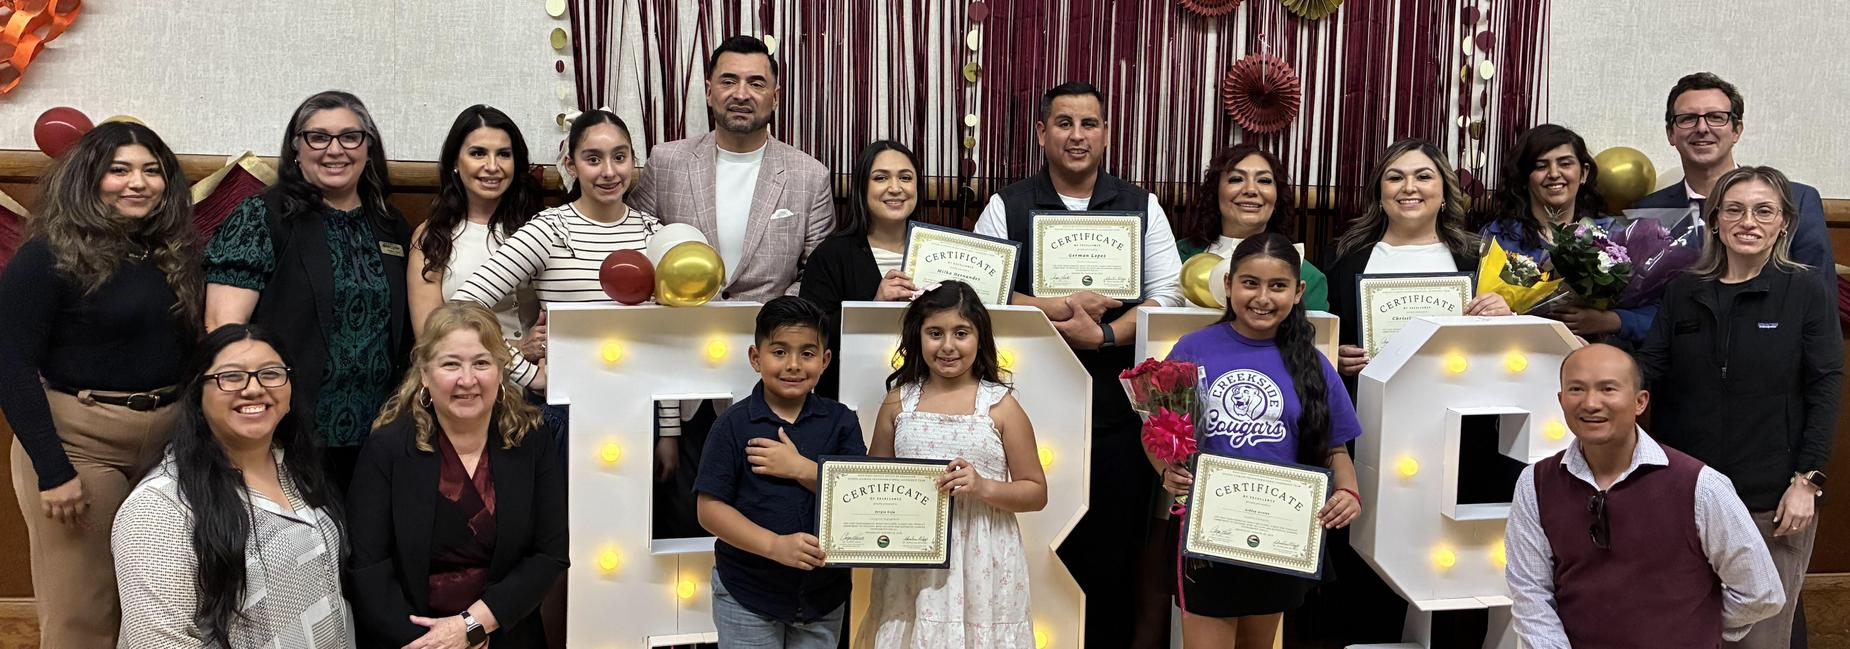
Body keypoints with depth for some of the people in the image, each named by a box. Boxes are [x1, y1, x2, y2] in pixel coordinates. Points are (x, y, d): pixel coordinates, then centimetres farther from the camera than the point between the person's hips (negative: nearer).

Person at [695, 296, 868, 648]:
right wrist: (775, 545, -23)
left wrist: (801, 469, -20)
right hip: (746, 594, -2)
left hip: (823, 590, 3)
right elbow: (710, 509, -11)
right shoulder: (734, 424, -8)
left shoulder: (841, 421, -1)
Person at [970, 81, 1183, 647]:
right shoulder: (1006, 208, 5)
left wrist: (1104, 334, -12)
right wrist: (1063, 308, -12)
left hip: (1116, 408, 1)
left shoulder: (1142, 208, 9)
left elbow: (1168, 296, 3)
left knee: (1112, 552, 5)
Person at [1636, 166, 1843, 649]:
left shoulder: (1808, 294, 0)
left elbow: (1825, 390, -3)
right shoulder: (1683, 292, 8)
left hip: (1774, 500, -2)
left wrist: (1807, 481, -9)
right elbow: (1648, 370, 1)